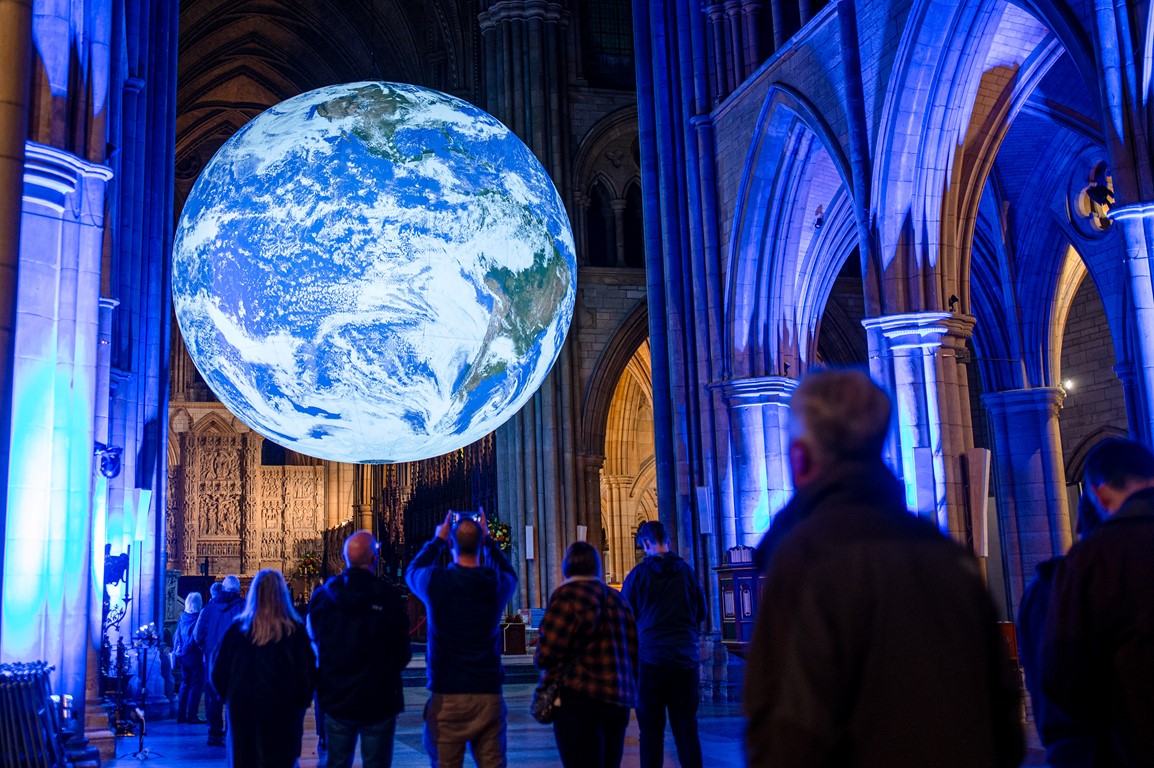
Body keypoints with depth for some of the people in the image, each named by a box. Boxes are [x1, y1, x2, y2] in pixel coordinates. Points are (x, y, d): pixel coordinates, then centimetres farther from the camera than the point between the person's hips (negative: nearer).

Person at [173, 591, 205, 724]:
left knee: (185, 684, 14)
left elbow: (177, 637, 7)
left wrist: (177, 653, 11)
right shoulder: (198, 618, -13)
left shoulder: (183, 617, 5)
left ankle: (181, 715, 15)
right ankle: (192, 716, -2)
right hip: (195, 657, -6)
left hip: (183, 657, 6)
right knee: (196, 686, 0)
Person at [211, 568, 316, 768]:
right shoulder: (295, 631, -7)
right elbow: (308, 672, -4)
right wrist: (301, 703, 10)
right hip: (282, 714, -2)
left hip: (241, 712, 2)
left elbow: (218, 673, 4)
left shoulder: (236, 629, -1)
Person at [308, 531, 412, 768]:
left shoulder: (321, 596, -3)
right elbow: (403, 652, -9)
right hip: (379, 700, -4)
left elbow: (314, 643, 9)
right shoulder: (388, 596, -15)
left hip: (335, 699, 4)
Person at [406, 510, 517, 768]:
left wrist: (438, 540, 26)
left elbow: (412, 571, 18)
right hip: (488, 694, 1)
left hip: (446, 696, -1)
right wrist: (488, 540, 27)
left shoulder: (436, 580, -7)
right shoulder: (497, 584, -3)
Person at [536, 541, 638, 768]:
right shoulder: (618, 598, 14)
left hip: (579, 699, -7)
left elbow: (546, 653, -12)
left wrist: (540, 659, 9)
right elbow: (633, 652, 17)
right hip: (618, 704, 7)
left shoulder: (569, 594, -7)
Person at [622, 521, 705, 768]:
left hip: (650, 657, -2)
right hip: (685, 658, 2)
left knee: (651, 729, 4)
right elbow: (701, 612, 11)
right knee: (687, 728, 7)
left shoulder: (638, 574, -6)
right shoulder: (686, 571, 0)